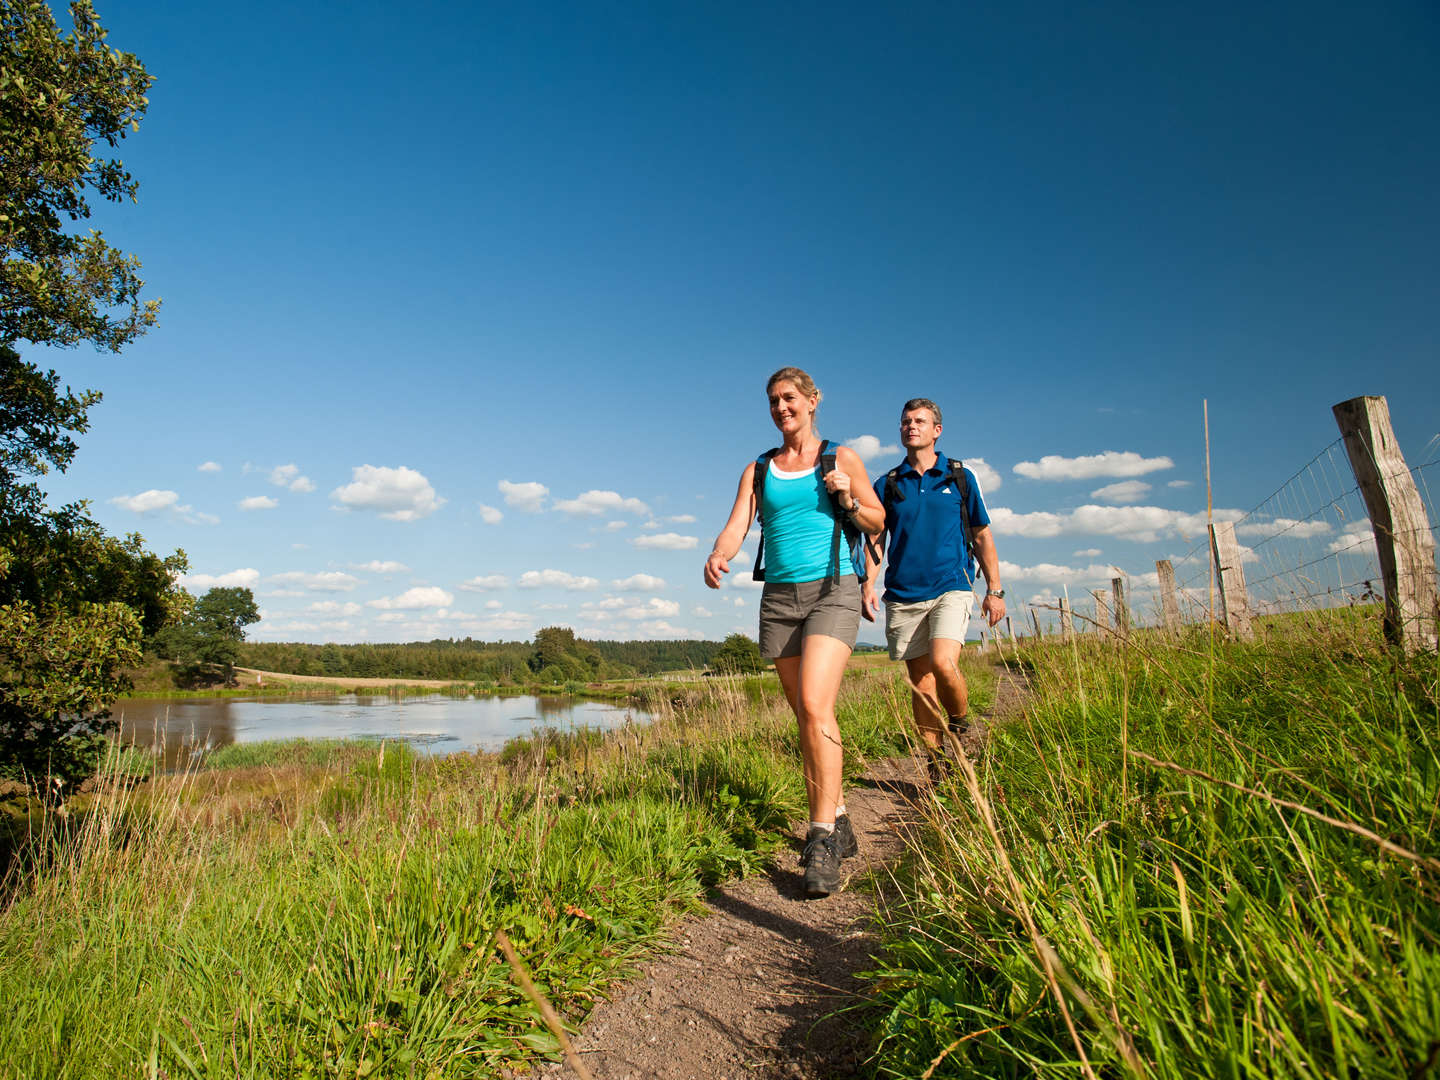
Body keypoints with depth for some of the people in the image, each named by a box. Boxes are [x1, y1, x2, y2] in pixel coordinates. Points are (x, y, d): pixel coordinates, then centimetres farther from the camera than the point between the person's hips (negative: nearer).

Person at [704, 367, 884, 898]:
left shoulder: (841, 457, 5)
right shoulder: (758, 470, 12)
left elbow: (877, 522, 11)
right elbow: (736, 526, -2)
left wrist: (846, 498, -9)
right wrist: (718, 556, -24)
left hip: (831, 593, -4)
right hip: (779, 597, 4)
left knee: (815, 706, -21)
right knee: (806, 718, 8)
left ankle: (822, 838, -13)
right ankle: (838, 825, 23)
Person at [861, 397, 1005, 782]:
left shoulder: (960, 478, 7)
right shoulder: (887, 485, 10)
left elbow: (982, 536, 11)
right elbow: (874, 539, 11)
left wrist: (995, 590, 5)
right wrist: (868, 584, -4)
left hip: (951, 588, -2)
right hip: (903, 595, 2)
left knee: (943, 663, -23)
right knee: (920, 682, 3)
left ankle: (961, 728, 7)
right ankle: (936, 765, 14)